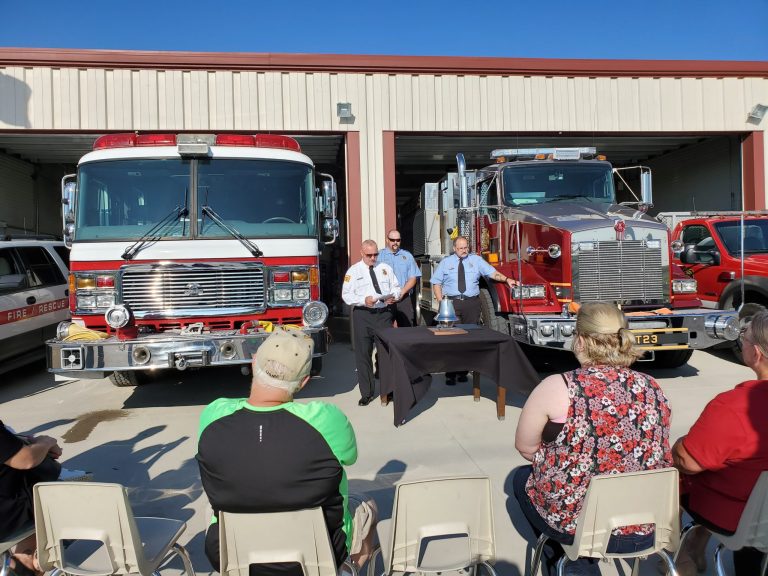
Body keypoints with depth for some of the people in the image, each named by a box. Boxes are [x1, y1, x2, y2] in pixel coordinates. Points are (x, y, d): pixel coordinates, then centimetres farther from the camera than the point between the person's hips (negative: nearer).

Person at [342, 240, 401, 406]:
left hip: (384, 314, 2)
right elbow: (346, 294, -4)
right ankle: (366, 393, 14)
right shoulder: (353, 271, 2)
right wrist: (364, 300, -20)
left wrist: (393, 296, -11)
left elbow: (396, 287, 12)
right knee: (363, 354, 3)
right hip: (362, 315, -2)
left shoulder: (386, 268, 11)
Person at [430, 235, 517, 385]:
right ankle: (450, 373, 0)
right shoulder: (445, 263, 10)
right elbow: (436, 283, 9)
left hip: (472, 303, 1)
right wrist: (441, 302, -4)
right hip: (451, 303, -1)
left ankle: (463, 371, 13)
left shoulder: (476, 260, 10)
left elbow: (493, 273, 1)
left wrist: (506, 279, -16)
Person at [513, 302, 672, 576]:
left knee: (522, 477, 25)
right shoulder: (652, 388, -3)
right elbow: (659, 456, 10)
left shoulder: (558, 387, -18)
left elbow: (525, 447, -7)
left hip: (572, 523, -5)